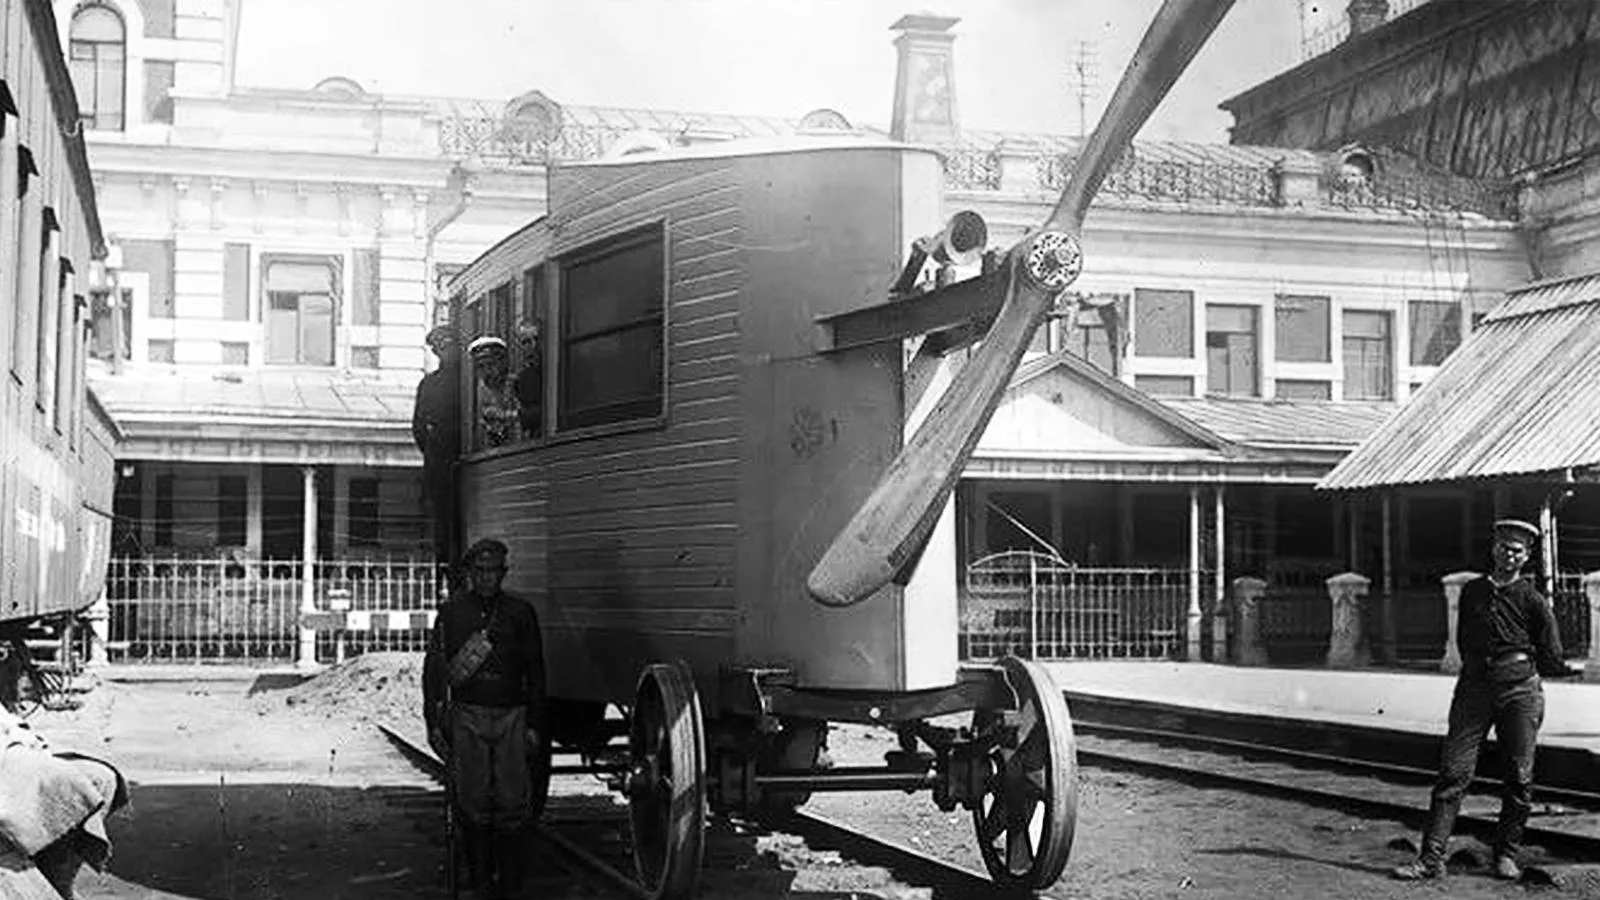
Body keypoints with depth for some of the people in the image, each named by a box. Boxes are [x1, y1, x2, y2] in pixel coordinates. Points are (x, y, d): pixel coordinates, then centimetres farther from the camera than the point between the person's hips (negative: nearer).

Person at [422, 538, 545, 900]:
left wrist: (534, 723, 7)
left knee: (512, 800, -3)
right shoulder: (452, 612, 7)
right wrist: (433, 722, 3)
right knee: (474, 802, 0)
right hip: (467, 716, 0)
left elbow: (535, 672, 12)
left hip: (511, 717, 0)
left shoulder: (520, 612, 9)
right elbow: (433, 669, 8)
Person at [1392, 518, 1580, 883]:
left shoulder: (1533, 601, 2)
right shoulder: (1471, 591, 12)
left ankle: (1507, 855, 18)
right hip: (1474, 688, 2)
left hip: (1520, 689, -2)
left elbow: (1550, 662, 8)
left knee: (1519, 778, 2)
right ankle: (1431, 858, -7)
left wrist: (1567, 669, -5)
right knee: (1453, 772, -5)